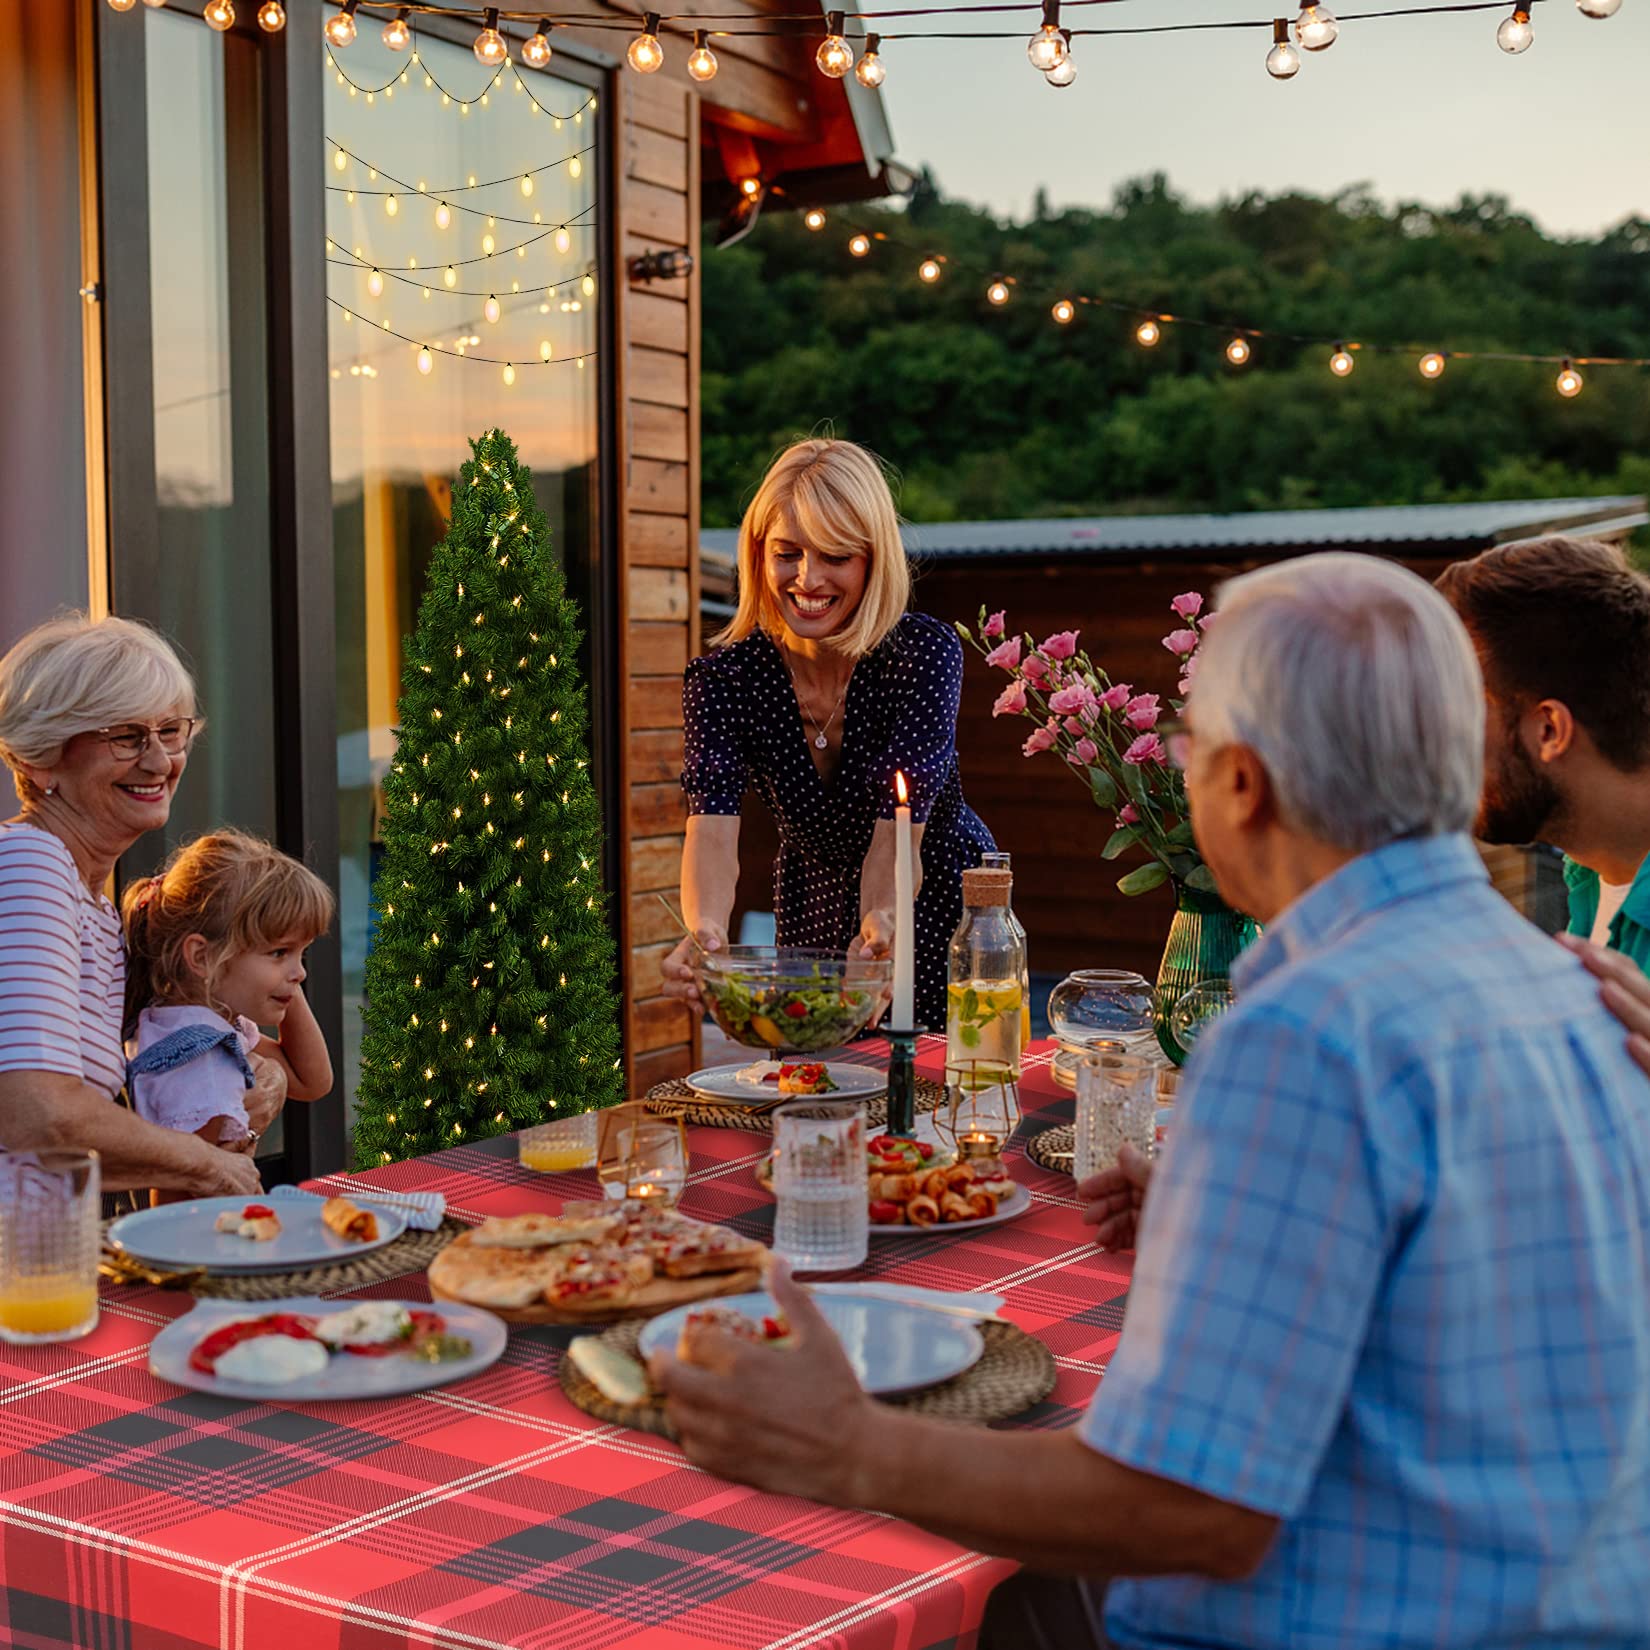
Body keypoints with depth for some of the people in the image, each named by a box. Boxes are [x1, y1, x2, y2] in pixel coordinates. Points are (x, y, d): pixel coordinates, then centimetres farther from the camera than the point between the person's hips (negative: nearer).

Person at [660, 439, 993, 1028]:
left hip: (941, 907, -2)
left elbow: (898, 832, -32)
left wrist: (881, 924, -54)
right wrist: (705, 930, -53)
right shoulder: (722, 678, -18)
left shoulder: (926, 654, -24)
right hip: (814, 918, 2)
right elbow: (712, 828, -32)